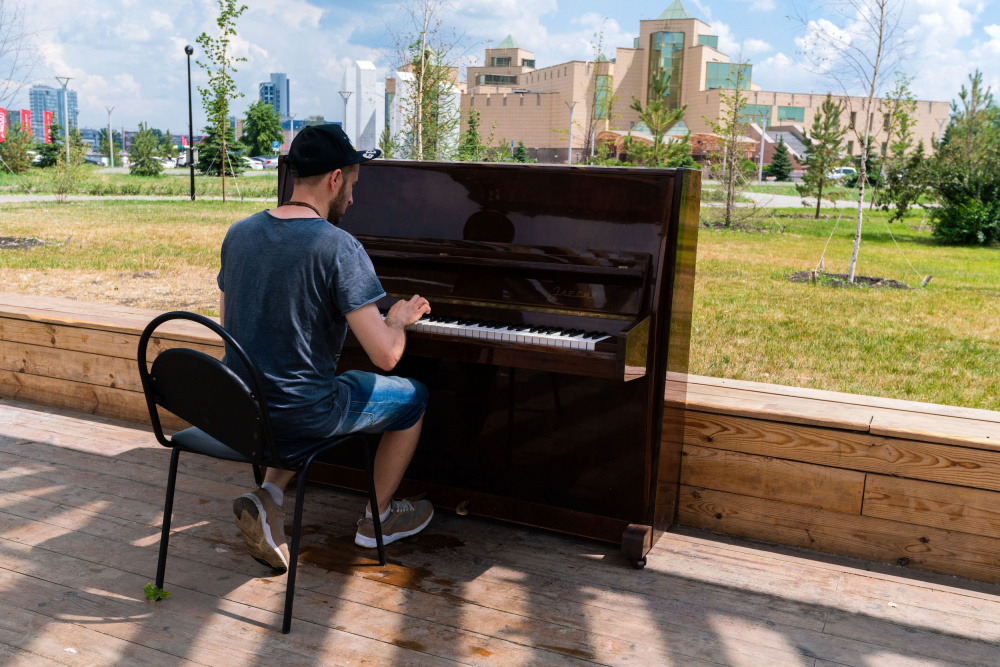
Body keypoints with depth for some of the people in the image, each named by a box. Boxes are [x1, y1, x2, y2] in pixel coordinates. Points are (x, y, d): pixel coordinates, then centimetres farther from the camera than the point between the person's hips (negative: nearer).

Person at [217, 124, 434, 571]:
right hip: (299, 414, -6)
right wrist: (399, 318, 1)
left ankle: (269, 497, 16)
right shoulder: (339, 247, -20)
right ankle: (378, 519, 31)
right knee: (413, 396, 17)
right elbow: (386, 355, -22)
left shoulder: (239, 234, 2)